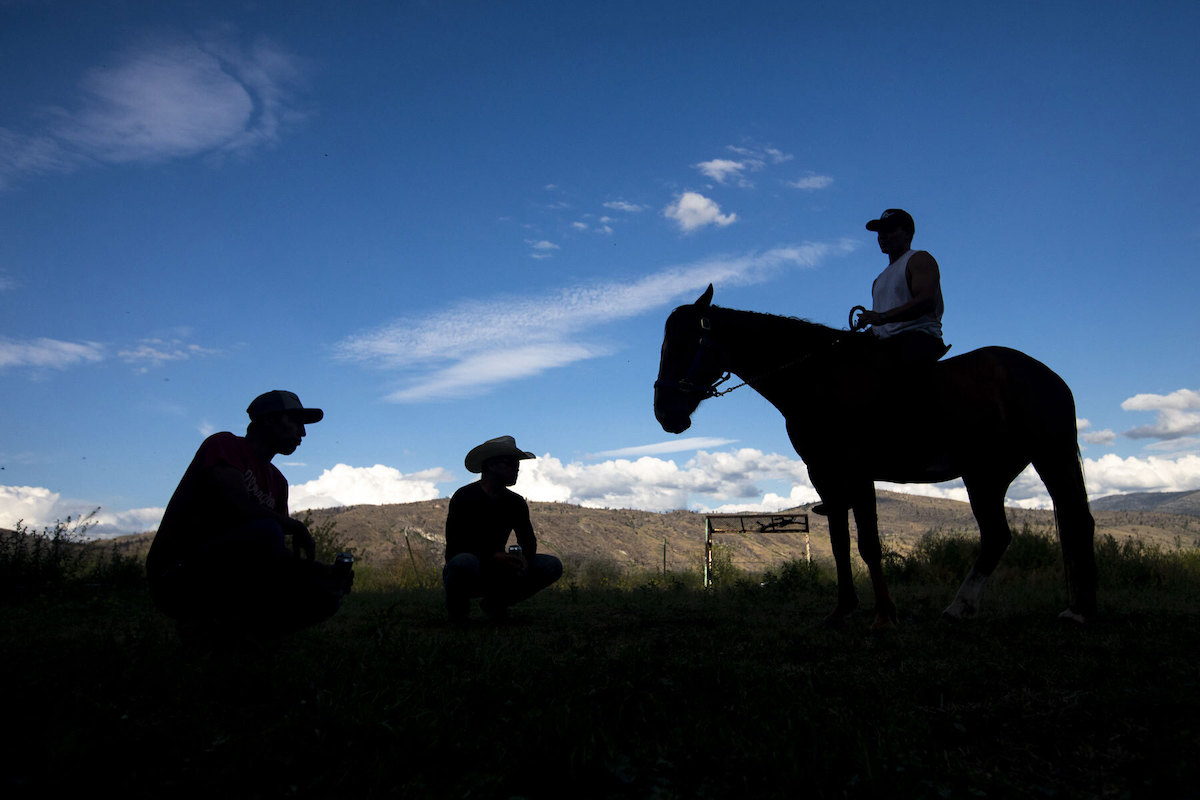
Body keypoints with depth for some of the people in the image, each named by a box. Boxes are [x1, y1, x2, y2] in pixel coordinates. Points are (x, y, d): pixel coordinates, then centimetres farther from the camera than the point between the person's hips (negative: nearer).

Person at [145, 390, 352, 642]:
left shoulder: (277, 481, 18)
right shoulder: (224, 444, -5)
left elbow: (279, 555, 14)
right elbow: (240, 508, -23)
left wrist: (324, 571, -3)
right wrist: (297, 528, -11)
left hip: (227, 580, 8)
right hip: (176, 577, -8)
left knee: (326, 596, -6)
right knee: (266, 532, -34)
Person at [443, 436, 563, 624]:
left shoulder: (516, 502, 5)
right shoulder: (464, 497, -13)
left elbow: (528, 542, 7)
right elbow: (454, 547, -19)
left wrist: (524, 559, -18)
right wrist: (494, 557, -33)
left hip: (496, 573, 5)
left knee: (553, 566, -11)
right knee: (465, 562, -41)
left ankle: (495, 604, 6)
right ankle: (456, 609, -6)